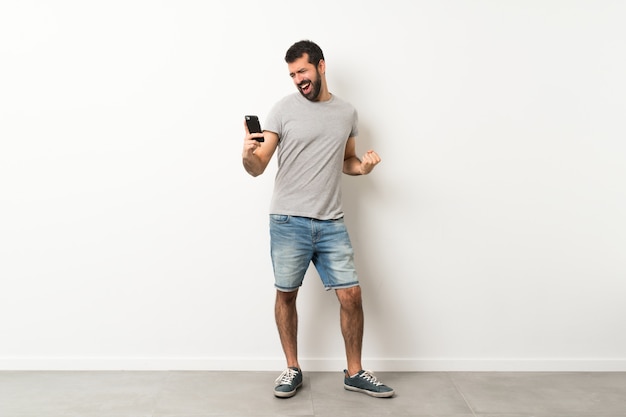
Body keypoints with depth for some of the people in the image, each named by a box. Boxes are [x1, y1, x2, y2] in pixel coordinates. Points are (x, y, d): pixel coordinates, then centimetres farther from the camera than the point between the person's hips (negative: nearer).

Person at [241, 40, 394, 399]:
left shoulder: (347, 112, 10)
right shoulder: (284, 109, -1)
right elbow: (259, 168, -4)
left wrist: (362, 167, 0)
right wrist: (248, 154, -27)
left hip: (332, 223, 2)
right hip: (288, 221, -2)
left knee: (351, 295, 1)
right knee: (286, 295, 7)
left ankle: (355, 373, 20)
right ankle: (293, 370, 27)